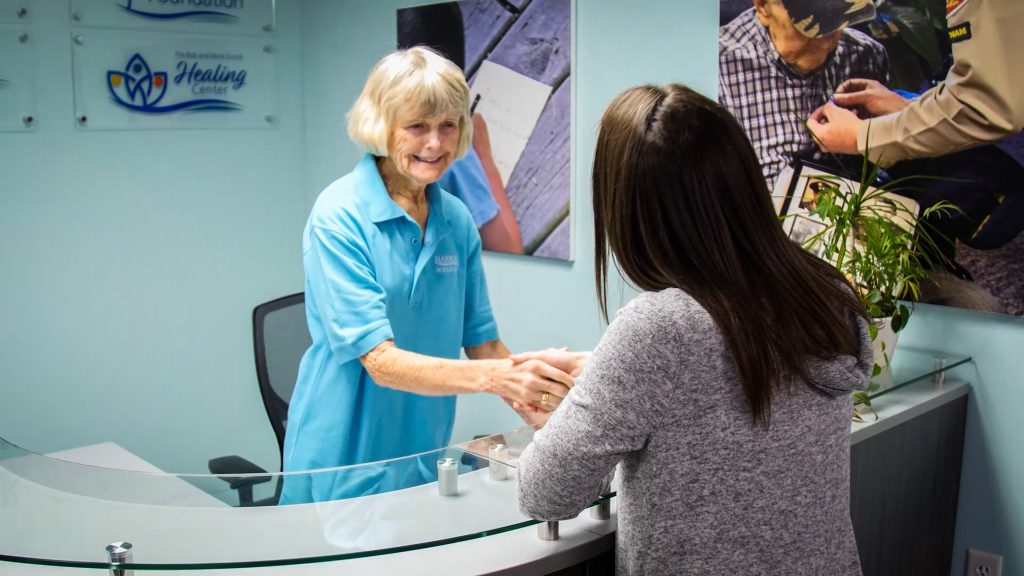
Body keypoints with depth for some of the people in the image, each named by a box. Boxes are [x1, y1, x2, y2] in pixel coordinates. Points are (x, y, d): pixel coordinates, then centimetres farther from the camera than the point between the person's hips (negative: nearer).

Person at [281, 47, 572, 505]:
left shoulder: (457, 220, 1)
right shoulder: (339, 216, -16)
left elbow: (481, 341, 4)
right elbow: (380, 361, -23)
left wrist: (543, 414, -11)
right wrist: (493, 377, -36)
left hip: (425, 459, 5)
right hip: (344, 466, -5)